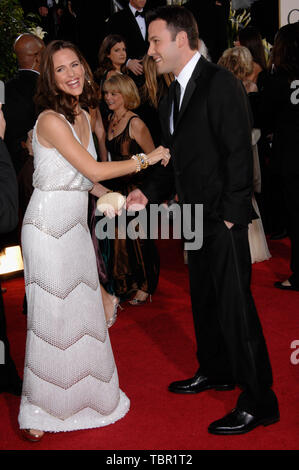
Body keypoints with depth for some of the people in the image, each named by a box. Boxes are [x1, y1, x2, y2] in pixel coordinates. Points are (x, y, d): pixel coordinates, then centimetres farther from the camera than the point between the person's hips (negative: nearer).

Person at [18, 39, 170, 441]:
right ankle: (39, 411, 17)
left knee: (83, 311, 14)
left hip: (76, 226, 8)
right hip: (49, 224, -8)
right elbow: (94, 171, -19)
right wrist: (146, 159, -11)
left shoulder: (82, 115, 11)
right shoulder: (51, 119, -16)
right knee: (51, 316, 0)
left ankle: (83, 393, 32)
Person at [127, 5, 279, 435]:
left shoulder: (220, 83, -13)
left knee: (235, 306, -6)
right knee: (204, 300, 20)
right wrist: (149, 193, 5)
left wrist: (231, 214, -19)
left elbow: (239, 153, -17)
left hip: (224, 220, -9)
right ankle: (216, 372, 39)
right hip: (196, 220, 9)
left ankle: (258, 403, 6)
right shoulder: (171, 99, 14)